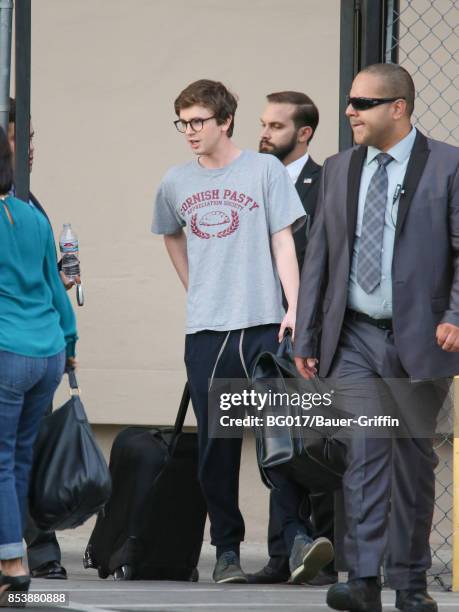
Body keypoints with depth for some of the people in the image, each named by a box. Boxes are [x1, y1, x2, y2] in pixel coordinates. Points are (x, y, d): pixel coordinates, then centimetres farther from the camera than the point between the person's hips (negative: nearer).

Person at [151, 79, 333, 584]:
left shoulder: (264, 170, 1)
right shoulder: (176, 183, 11)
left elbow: (283, 242, -2)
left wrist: (294, 308, -11)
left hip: (263, 324, -3)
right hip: (205, 332, 3)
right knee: (216, 447, 3)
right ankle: (227, 549, 9)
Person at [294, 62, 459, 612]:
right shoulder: (338, 170, 10)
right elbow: (318, 258, 12)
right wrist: (304, 338, 8)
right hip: (355, 337, 3)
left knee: (414, 458, 5)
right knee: (362, 453, -8)